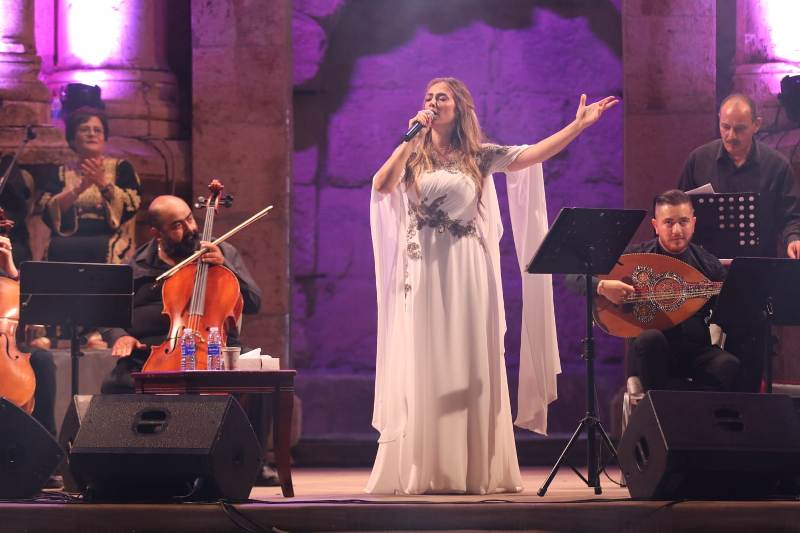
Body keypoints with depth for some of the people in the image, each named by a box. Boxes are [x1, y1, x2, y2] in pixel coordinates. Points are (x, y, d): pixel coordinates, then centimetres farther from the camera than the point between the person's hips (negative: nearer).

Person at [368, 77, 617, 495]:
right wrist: (410, 139, -10)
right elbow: (381, 186, -9)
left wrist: (580, 124, -6)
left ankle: (475, 470, 2)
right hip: (424, 271, -1)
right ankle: (422, 472, -2)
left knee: (471, 369, 0)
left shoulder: (479, 156, 8)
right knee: (425, 369, -3)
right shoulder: (412, 154, 8)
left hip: (468, 273, 1)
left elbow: (534, 154, 0)